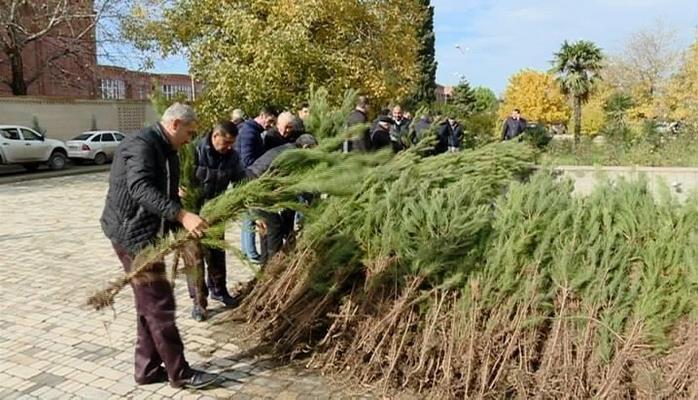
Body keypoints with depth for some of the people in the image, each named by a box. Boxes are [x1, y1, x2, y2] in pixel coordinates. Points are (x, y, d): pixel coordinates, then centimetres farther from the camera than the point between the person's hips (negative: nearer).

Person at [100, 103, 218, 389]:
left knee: (149, 304, 14)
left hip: (147, 232, 10)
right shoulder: (141, 145, -17)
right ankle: (179, 373, 5)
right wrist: (182, 215, -43)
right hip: (131, 233, -10)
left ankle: (148, 369, 24)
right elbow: (140, 188, -33)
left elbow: (168, 196, 17)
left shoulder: (167, 151, 14)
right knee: (159, 303, -5)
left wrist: (183, 234, 10)